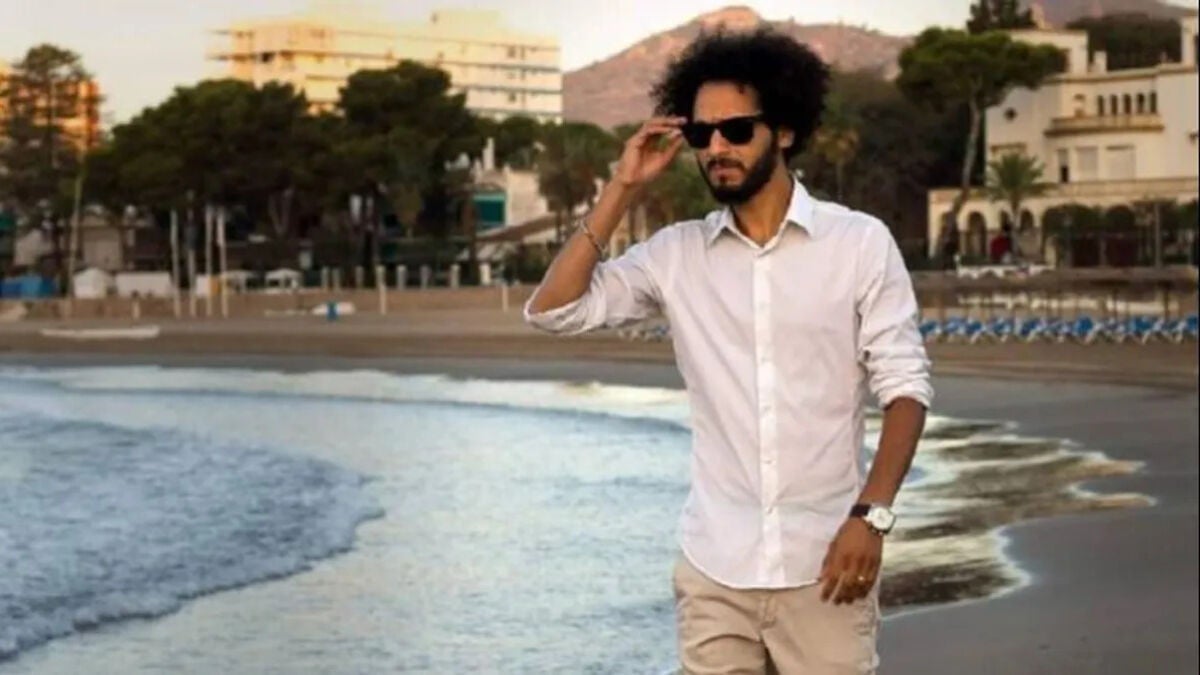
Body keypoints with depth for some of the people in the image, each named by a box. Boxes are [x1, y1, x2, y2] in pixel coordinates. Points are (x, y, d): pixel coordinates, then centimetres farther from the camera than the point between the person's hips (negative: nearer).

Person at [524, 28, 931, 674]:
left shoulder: (860, 243, -2)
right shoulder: (675, 254, 5)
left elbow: (904, 387, -2)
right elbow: (551, 310, 0)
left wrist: (871, 516, -14)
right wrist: (621, 190, -3)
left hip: (823, 562, -2)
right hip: (713, 570, 2)